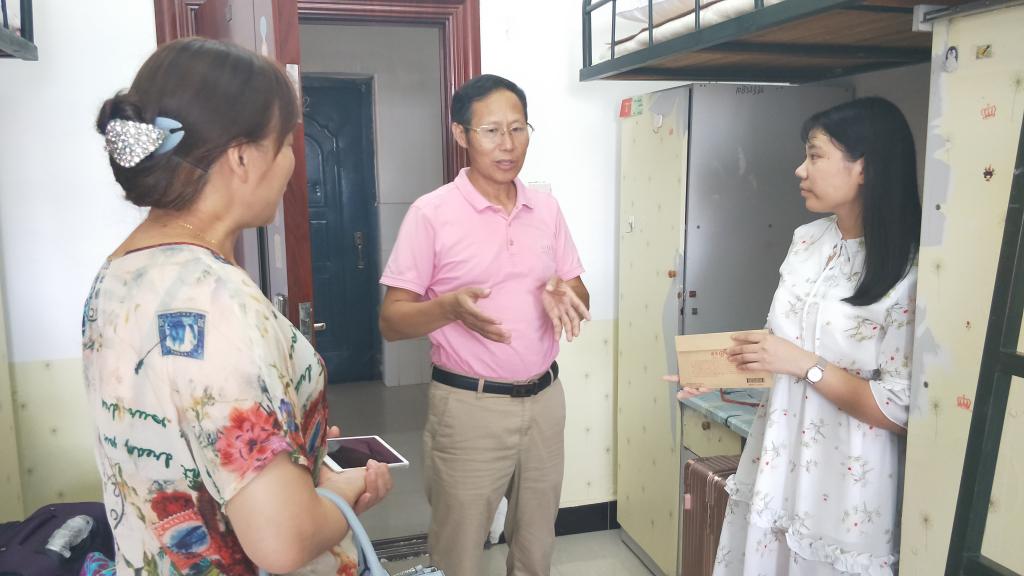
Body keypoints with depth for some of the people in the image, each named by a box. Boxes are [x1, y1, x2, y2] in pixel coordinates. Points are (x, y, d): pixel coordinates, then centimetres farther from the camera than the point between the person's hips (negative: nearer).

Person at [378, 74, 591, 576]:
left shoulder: (546, 209, 5)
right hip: (469, 406, -4)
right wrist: (451, 306, -28)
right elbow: (391, 321, -9)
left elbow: (579, 292, 11)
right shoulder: (431, 213, -9)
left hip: (543, 399, 5)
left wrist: (565, 296, -12)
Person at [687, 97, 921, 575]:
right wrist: (729, 365, -1)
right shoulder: (807, 239, 2)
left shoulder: (910, 273, -19)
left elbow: (900, 411, -18)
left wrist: (804, 364, -21)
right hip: (774, 460, 7)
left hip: (841, 485, -6)